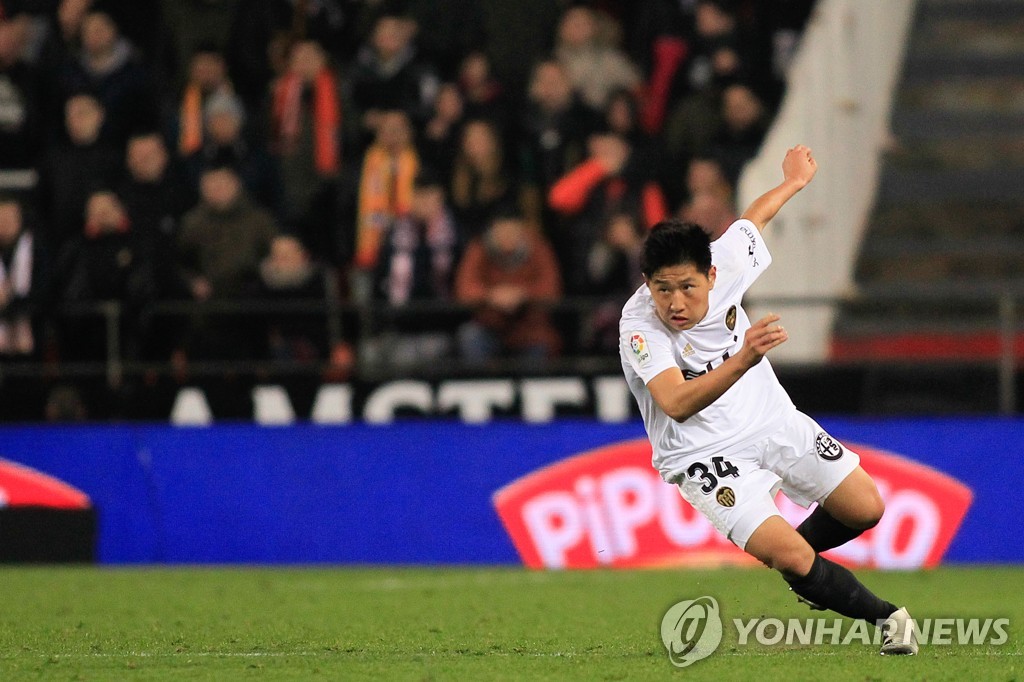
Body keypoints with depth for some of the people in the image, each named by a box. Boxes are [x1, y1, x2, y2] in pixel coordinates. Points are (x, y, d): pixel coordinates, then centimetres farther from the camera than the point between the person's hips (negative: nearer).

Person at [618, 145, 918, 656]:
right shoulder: (640, 327, -28)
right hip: (708, 456, -6)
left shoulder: (724, 264, -14)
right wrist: (742, 360, -57)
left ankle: (791, 555, 35)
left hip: (773, 421, 6)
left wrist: (794, 182, 29)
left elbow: (751, 220, 11)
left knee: (865, 508, 6)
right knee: (794, 561, -20)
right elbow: (677, 404, -44)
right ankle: (886, 618, 3)